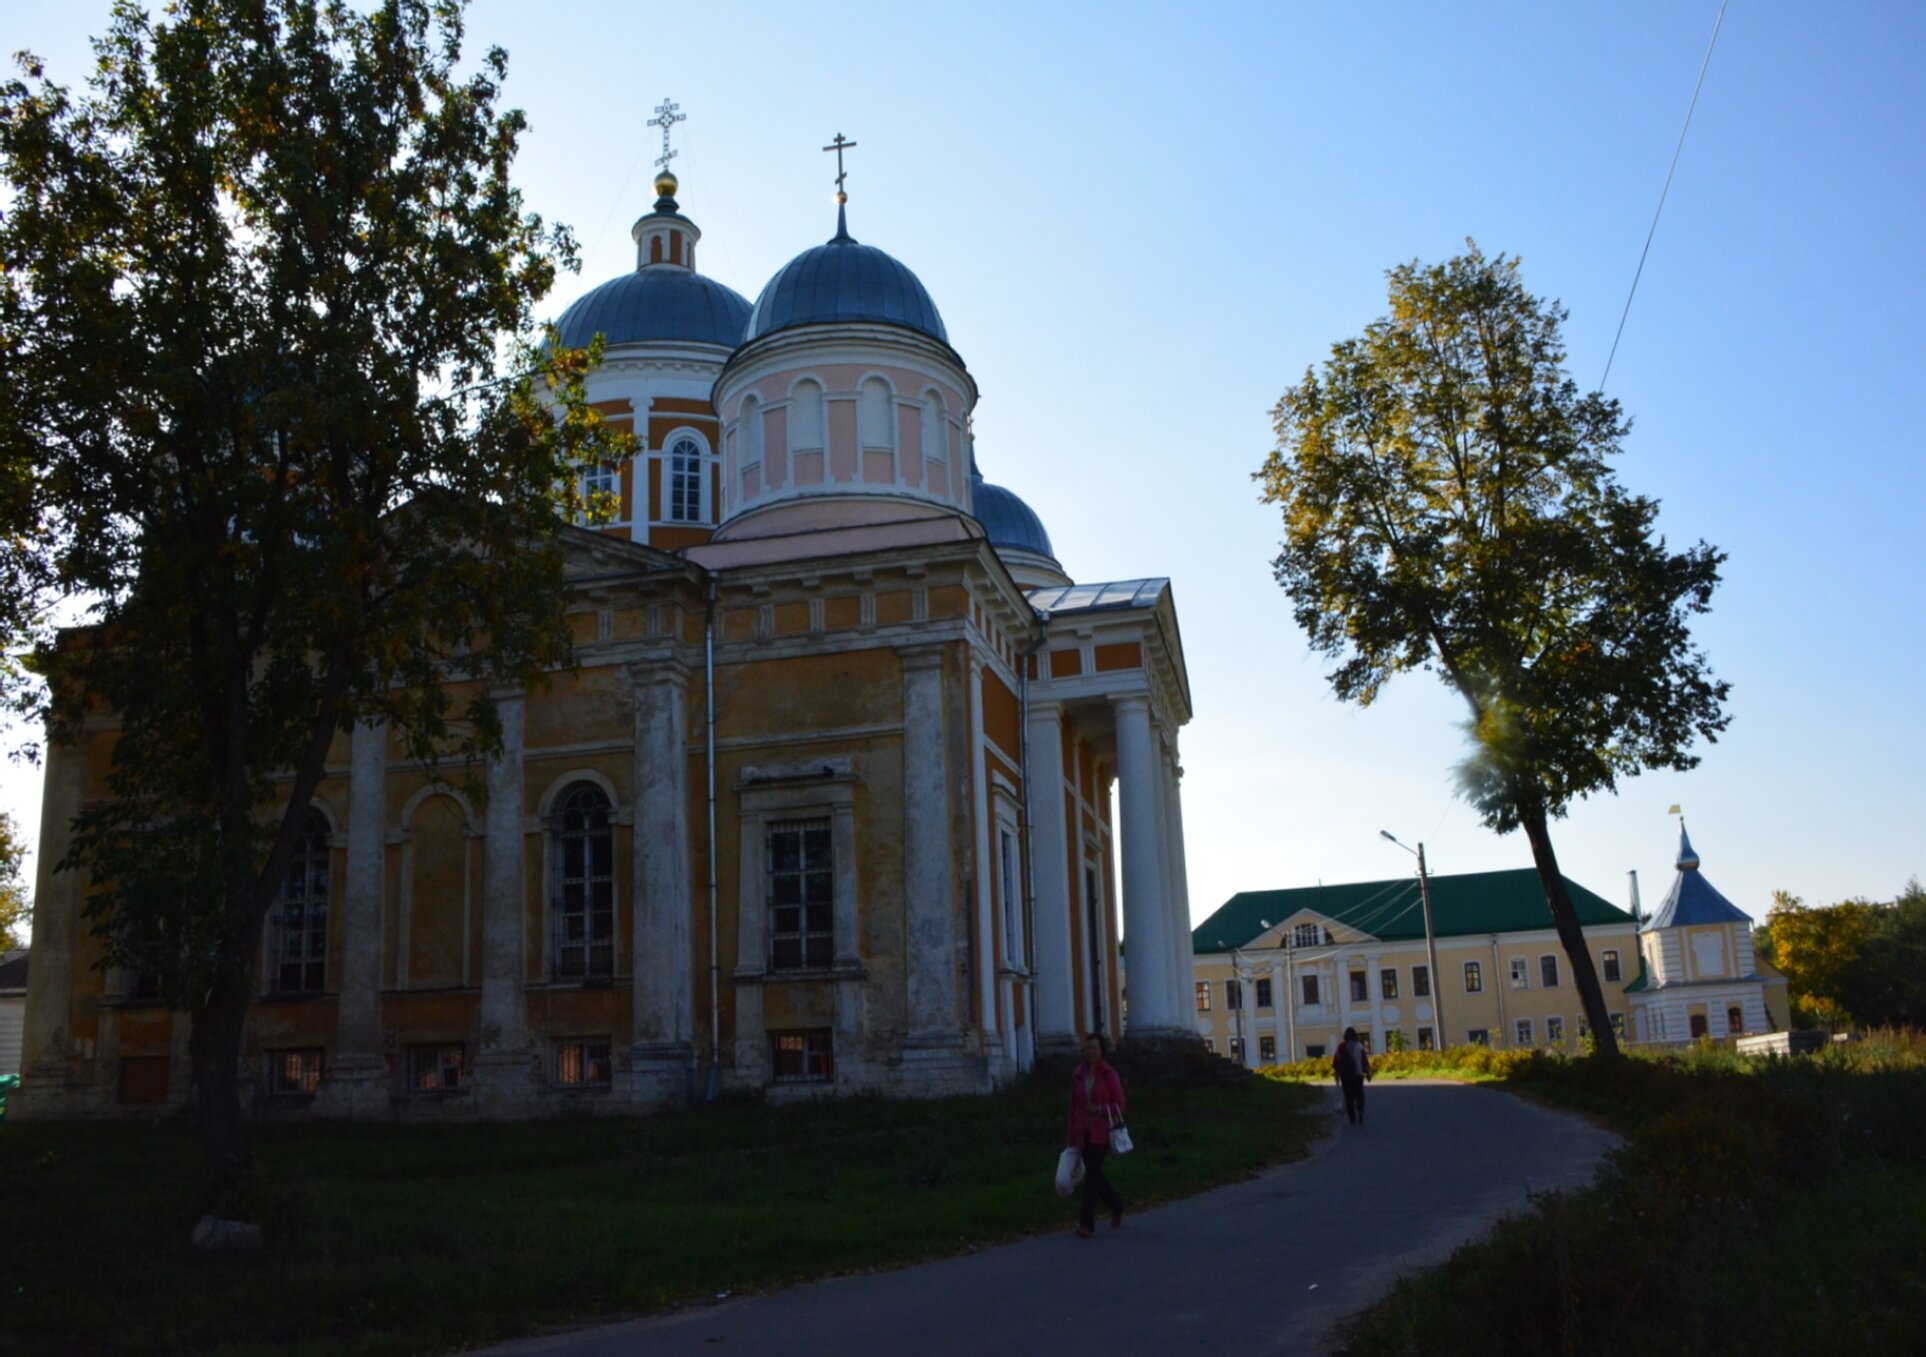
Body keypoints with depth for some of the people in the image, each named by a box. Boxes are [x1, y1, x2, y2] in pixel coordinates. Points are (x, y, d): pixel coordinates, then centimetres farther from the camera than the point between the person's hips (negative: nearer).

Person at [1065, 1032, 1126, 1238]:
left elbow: (1119, 1105, -3)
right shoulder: (1077, 1074, 5)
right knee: (1094, 1175, 10)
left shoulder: (1109, 1075, -6)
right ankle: (1117, 1206, 35)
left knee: (1092, 1175, -9)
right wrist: (1071, 1134, 13)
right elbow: (1073, 1105, 11)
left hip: (1101, 1133, -4)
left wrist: (1100, 1109, -20)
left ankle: (1087, 1224, -3)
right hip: (1083, 1133, 4)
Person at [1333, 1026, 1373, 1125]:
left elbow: (1336, 1062, -1)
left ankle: (1353, 1119, 4)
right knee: (1359, 1095, 11)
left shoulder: (1341, 1047, -1)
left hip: (1345, 1076, 0)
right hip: (1358, 1074, 0)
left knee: (1349, 1097, 6)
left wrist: (1337, 1074, 6)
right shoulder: (1360, 1046, -1)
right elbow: (1365, 1061, -2)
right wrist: (1368, 1073, 6)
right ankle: (1360, 1110, -17)